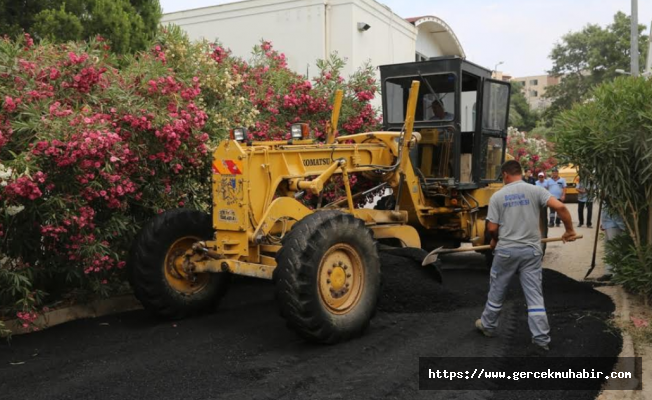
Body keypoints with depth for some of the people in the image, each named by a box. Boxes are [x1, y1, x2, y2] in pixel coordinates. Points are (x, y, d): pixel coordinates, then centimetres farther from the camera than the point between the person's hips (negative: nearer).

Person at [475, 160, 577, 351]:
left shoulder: (497, 196, -3)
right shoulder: (535, 190, -3)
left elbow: (492, 228, -3)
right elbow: (560, 207, -13)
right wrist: (569, 230, 2)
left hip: (506, 251, -1)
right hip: (531, 251, 1)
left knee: (497, 291, 16)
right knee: (534, 295, 6)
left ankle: (488, 326, 31)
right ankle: (541, 338, 9)